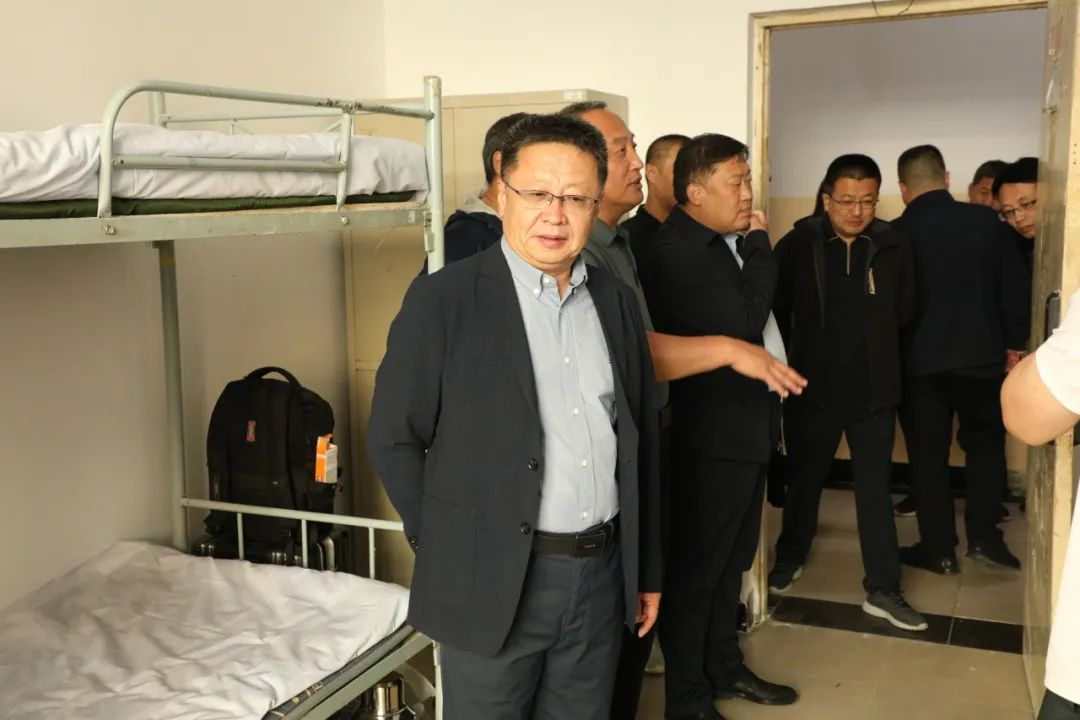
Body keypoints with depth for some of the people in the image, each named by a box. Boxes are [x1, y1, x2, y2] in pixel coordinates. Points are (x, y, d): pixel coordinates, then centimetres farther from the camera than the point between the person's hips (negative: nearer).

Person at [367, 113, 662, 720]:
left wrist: (649, 569, 12)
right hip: (493, 581, -4)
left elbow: (643, 442, 11)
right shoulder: (443, 300, -9)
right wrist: (450, 542, -3)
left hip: (601, 577, 4)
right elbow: (394, 438, -5)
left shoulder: (617, 301, 6)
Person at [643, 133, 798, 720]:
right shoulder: (676, 250, -18)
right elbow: (744, 322, -22)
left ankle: (723, 667, 36)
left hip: (747, 420, 9)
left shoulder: (728, 242, 10)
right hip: (713, 431, -9)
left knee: (732, 559, 20)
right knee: (696, 566, 3)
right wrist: (758, 243, -13)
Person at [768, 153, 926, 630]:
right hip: (812, 388, 0)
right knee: (804, 479, 16)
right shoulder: (797, 245, -8)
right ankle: (790, 558, 37)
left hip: (873, 390, 1)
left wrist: (872, 343, 3)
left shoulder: (893, 247, -4)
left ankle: (883, 590, 16)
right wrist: (788, 362, -1)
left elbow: (904, 313, 7)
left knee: (875, 489, 7)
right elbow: (776, 312, -2)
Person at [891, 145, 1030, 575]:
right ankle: (983, 537, 16)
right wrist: (1013, 343, 11)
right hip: (983, 356, 2)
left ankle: (938, 550, 13)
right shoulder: (987, 221, -4)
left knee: (928, 455, 8)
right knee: (986, 444, 19)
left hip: (922, 361, -1)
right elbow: (1016, 287, 0)